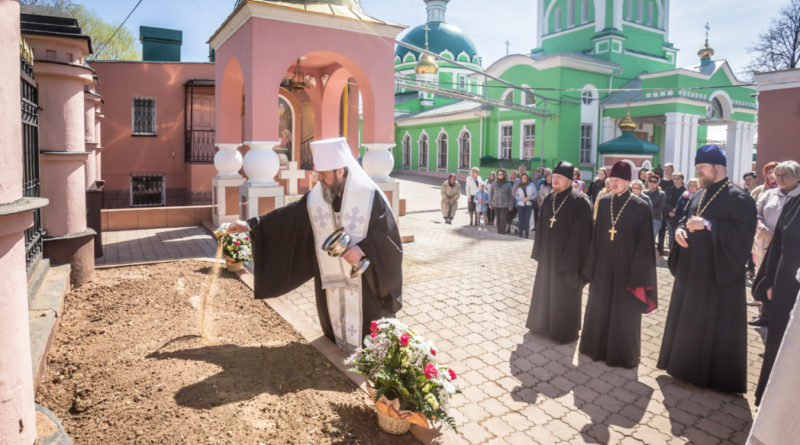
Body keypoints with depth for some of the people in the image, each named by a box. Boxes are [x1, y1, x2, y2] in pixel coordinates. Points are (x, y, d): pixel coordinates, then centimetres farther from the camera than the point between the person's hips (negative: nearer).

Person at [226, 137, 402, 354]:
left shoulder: (371, 196, -12)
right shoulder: (316, 198, 2)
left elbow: (388, 233, -11)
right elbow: (286, 218, 6)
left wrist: (363, 248, -26)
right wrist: (250, 225, 3)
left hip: (366, 283, -4)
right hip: (332, 282, 5)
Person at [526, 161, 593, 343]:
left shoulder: (580, 201, -15)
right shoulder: (548, 199, 4)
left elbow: (583, 232, -16)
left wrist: (573, 259, -17)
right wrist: (539, 251, 8)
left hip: (568, 255, -6)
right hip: (548, 254, 6)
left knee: (565, 294, 7)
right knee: (545, 289, 17)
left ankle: (565, 331, 23)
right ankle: (543, 323, 35)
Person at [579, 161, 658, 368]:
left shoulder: (641, 207, -10)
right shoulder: (603, 202, 3)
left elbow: (645, 243, -10)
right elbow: (595, 236, 6)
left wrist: (638, 274, -13)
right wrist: (591, 266, 4)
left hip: (626, 267, -4)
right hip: (603, 266, 4)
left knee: (624, 311, 8)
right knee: (600, 308, 15)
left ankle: (622, 353, 25)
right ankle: (597, 346, 33)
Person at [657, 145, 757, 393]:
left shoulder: (738, 198, -12)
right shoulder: (699, 195, 12)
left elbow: (742, 232, -22)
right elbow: (685, 219, 20)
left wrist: (708, 225, -28)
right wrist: (680, 229, -2)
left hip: (718, 274, -8)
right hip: (692, 271, 8)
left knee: (716, 325, 2)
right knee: (686, 320, 15)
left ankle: (716, 375, 16)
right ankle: (685, 365, 29)